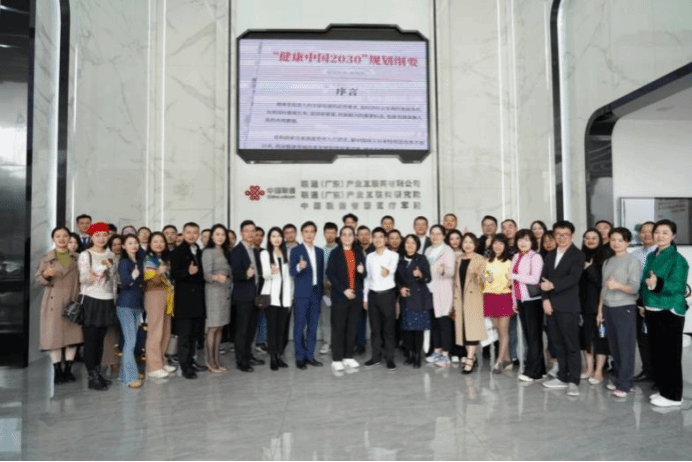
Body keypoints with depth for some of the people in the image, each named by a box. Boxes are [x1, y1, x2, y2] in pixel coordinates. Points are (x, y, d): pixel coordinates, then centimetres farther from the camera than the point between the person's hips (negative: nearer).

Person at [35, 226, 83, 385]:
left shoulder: (77, 258, 9)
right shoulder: (46, 258, 5)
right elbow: (38, 278, 1)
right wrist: (46, 275, -20)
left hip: (73, 302, 2)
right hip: (54, 303, -2)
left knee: (73, 334, 2)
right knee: (54, 335, -1)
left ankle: (68, 369, 13)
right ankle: (57, 371, 9)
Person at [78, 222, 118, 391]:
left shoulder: (111, 255, 11)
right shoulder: (85, 255, -4)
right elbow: (83, 279, -12)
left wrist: (115, 296, 11)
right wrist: (93, 276, -30)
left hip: (107, 301, 5)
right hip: (92, 301, -5)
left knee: (100, 339, 11)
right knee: (90, 340, -1)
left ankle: (98, 373, 20)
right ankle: (92, 377, 5)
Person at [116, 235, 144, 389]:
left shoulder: (139, 262, 11)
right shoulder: (124, 262, -9)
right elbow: (124, 283, -21)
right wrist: (132, 276, -41)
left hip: (137, 305, 7)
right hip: (125, 305, -7)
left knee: (131, 340, 10)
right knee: (130, 340, -8)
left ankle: (125, 373, 18)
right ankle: (130, 377, -5)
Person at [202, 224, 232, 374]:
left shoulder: (226, 252, 12)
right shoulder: (208, 252, -8)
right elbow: (206, 274, -17)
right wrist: (216, 277, -35)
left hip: (226, 291, 6)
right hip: (214, 291, -6)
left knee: (220, 327, 8)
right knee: (213, 327, -3)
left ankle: (216, 359, 14)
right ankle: (210, 361, 6)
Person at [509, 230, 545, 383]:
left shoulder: (535, 257, -8)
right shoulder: (516, 257, 13)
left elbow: (535, 279, -17)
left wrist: (514, 276, -12)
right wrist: (514, 300, 17)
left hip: (533, 300, -7)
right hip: (521, 300, 7)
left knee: (534, 335, -3)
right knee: (528, 335, 9)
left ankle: (532, 371, 1)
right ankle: (539, 369, 17)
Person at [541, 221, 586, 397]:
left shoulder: (578, 255, -2)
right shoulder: (550, 255, 17)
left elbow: (573, 277, -16)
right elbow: (544, 279, 9)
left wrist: (553, 285, -26)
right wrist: (546, 299, -3)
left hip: (568, 306, -6)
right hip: (551, 306, 6)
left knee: (571, 345, -1)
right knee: (558, 344, 11)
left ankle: (573, 381, 6)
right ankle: (563, 377, 20)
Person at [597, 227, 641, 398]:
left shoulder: (632, 261, -5)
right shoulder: (607, 262, 12)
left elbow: (635, 287, -13)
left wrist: (618, 286, -31)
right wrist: (600, 309, 13)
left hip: (625, 308, -5)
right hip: (608, 308, 5)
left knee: (626, 346, -2)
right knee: (614, 346, 9)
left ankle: (625, 384, 5)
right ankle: (620, 378, 21)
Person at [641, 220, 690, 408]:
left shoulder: (677, 259, -12)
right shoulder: (651, 256, 10)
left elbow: (677, 286, -20)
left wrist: (658, 284, -36)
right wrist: (644, 304, 11)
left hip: (670, 312, -7)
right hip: (652, 311, 7)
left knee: (670, 354, 0)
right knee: (656, 353, 14)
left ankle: (673, 396, 11)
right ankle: (662, 390, 27)